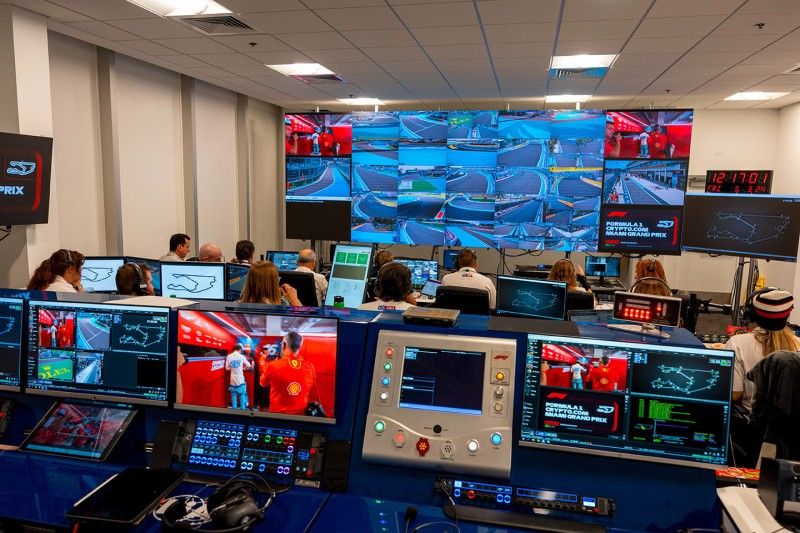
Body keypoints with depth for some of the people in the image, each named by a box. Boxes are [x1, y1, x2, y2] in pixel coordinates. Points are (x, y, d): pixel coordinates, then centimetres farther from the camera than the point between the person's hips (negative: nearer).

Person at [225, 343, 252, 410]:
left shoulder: (229, 356, -2)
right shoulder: (241, 356, -8)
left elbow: (227, 368, 3)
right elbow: (249, 366, 2)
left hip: (232, 379, 3)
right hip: (240, 379, -3)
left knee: (233, 395, 10)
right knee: (242, 395, 5)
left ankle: (234, 408, 12)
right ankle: (243, 408, 4)